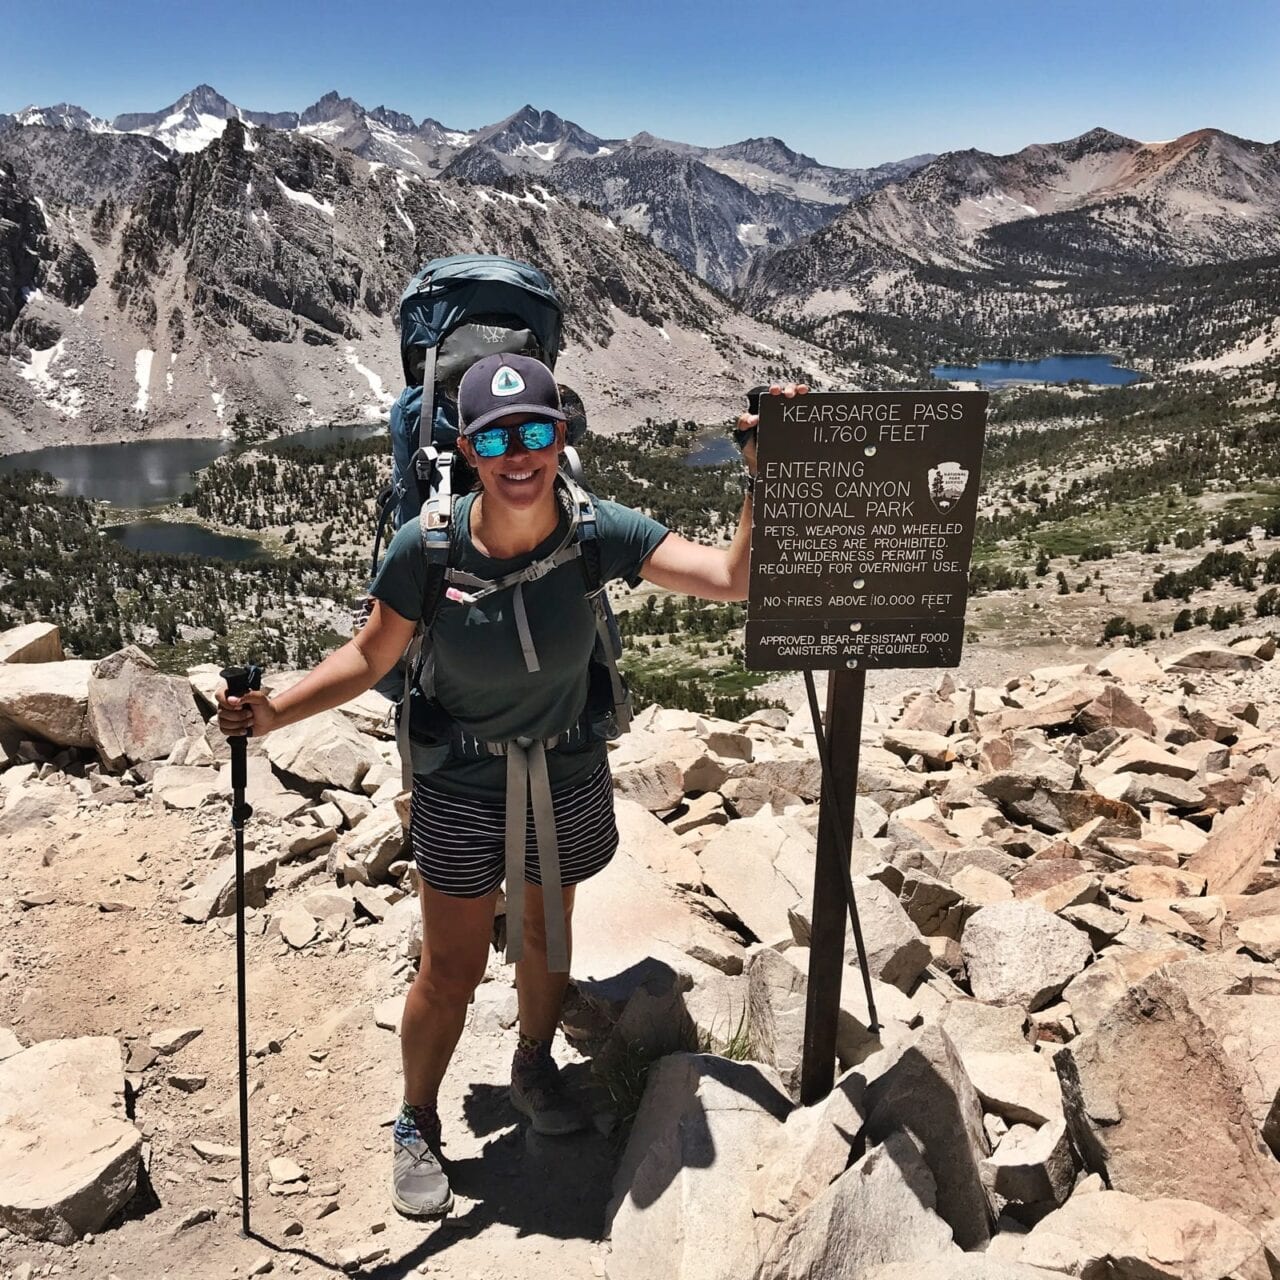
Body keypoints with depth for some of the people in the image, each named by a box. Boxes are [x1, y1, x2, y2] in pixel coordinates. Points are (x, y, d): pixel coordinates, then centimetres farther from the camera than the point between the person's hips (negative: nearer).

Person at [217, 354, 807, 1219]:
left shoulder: (599, 533, -20)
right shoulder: (426, 547, -22)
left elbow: (733, 579, -25)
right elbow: (370, 658, -10)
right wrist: (278, 712, -22)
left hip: (568, 780, 2)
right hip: (460, 790, -2)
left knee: (547, 934, 24)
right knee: (451, 971, 10)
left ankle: (535, 1067, 55)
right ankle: (418, 1126, 38)